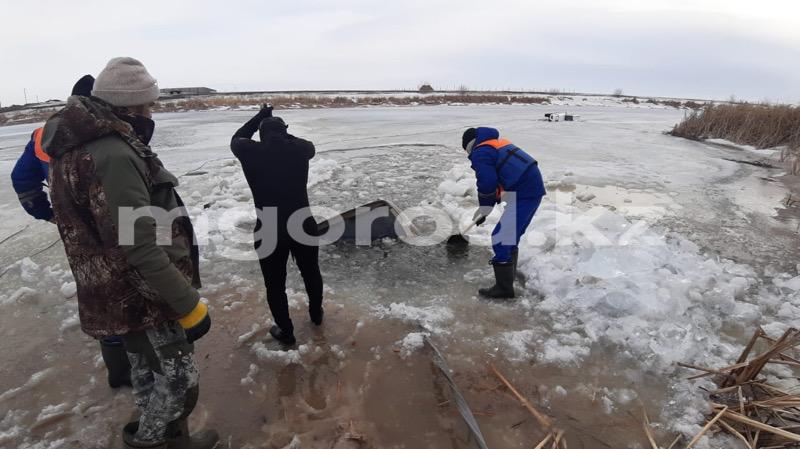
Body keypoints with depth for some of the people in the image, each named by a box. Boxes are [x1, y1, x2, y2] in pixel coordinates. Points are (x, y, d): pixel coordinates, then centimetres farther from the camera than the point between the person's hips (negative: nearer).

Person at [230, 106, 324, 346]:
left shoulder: (250, 152, -9)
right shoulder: (299, 149, -6)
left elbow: (237, 139, 15)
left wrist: (260, 117, 19)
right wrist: (282, 134, 26)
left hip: (268, 232, -2)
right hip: (304, 226, 2)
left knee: (275, 284, 16)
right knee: (311, 273, 24)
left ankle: (286, 332, 28)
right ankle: (316, 313, 45)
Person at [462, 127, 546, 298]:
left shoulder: (480, 153, -5)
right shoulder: (500, 143, 24)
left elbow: (487, 184, -15)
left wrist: (484, 209, -1)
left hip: (523, 194, -10)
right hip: (535, 188, 10)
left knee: (500, 239, -4)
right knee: (511, 236, 21)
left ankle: (504, 287, 3)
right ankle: (509, 277, 35)